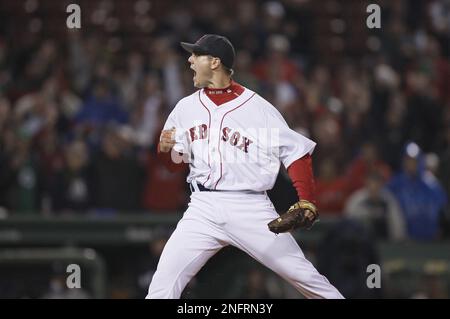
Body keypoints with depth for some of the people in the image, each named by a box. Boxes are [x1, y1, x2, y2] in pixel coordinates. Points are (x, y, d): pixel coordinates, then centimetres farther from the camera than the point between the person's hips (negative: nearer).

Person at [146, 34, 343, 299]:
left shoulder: (259, 107, -3)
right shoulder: (186, 107, 11)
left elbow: (296, 152, -3)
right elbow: (175, 162, 17)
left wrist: (307, 202, -15)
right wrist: (166, 149, -7)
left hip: (251, 209, -3)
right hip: (204, 208, 3)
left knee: (302, 274, -6)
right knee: (165, 280, -9)